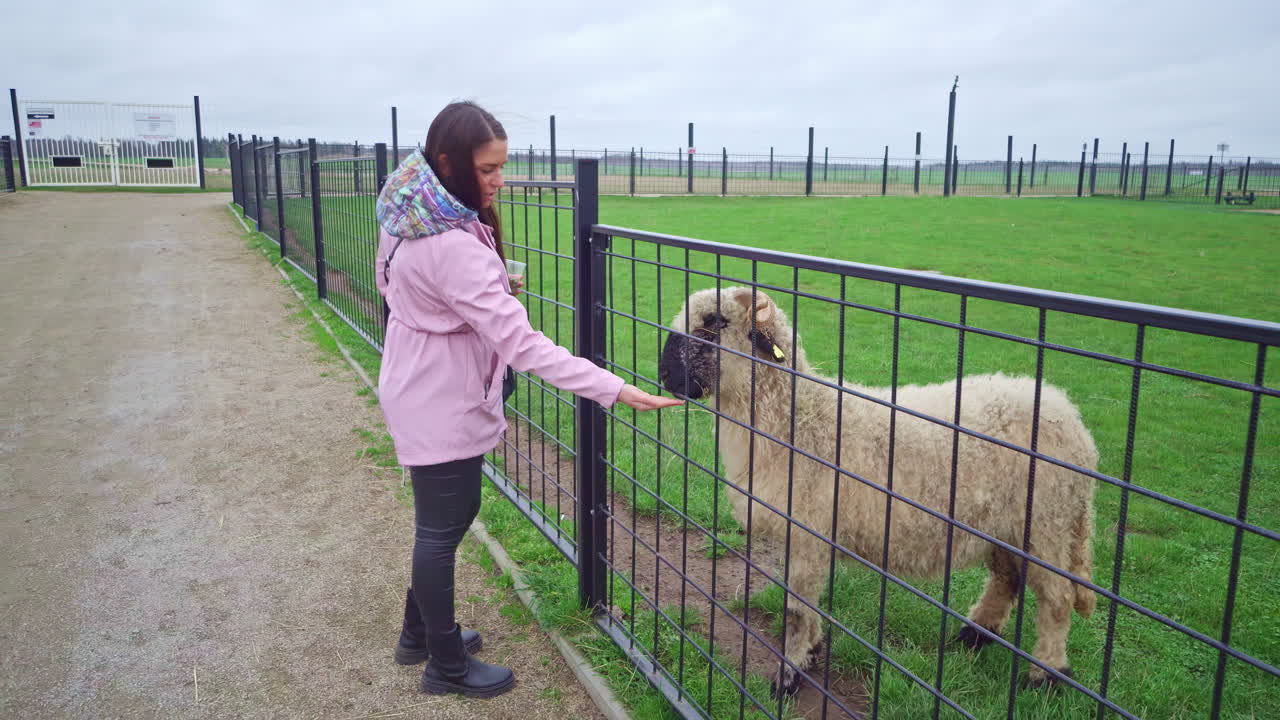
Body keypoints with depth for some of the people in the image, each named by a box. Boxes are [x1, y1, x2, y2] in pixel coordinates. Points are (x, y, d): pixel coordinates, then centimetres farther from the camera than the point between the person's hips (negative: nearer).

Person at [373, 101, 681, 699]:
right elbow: (521, 345, -35)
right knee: (442, 528, 7)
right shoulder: (452, 247, -32)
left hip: (425, 389, 9)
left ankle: (418, 633, 41)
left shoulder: (412, 212, -2)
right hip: (440, 403, -9)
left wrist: (491, 289, 3)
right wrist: (615, 389, -36)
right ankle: (447, 666, 27)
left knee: (445, 517, 23)